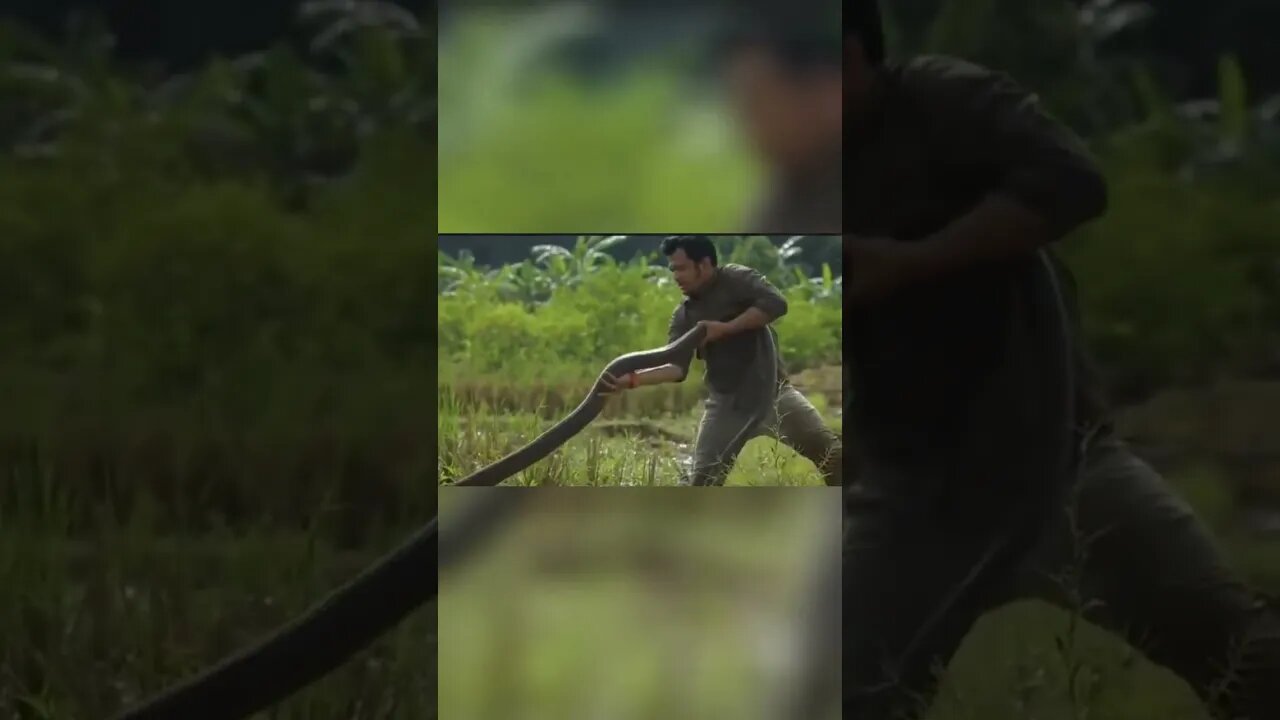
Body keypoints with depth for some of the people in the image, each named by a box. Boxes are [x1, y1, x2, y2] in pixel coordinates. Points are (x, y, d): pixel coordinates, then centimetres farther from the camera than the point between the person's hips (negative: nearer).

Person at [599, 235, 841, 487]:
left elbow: (776, 303, -24)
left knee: (826, 448, -12)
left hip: (772, 391, -3)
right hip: (727, 403, 3)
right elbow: (676, 366, -8)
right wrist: (631, 380, -25)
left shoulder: (735, 280, -8)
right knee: (702, 480, -3)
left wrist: (725, 329, -23)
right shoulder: (685, 315, 3)